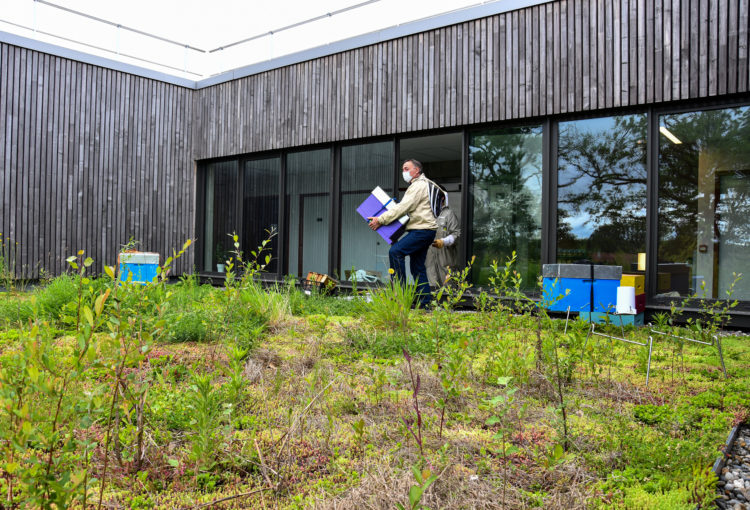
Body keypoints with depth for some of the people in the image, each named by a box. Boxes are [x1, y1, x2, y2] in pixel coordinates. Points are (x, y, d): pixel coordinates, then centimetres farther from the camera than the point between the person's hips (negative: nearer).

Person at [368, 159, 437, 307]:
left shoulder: (419, 185, -10)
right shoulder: (417, 185, 24)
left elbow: (403, 207, -18)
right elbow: (407, 209, 26)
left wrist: (380, 220, -18)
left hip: (422, 230, -11)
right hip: (423, 230, 11)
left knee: (395, 251, -21)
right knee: (417, 267, 10)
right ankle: (425, 302, 12)